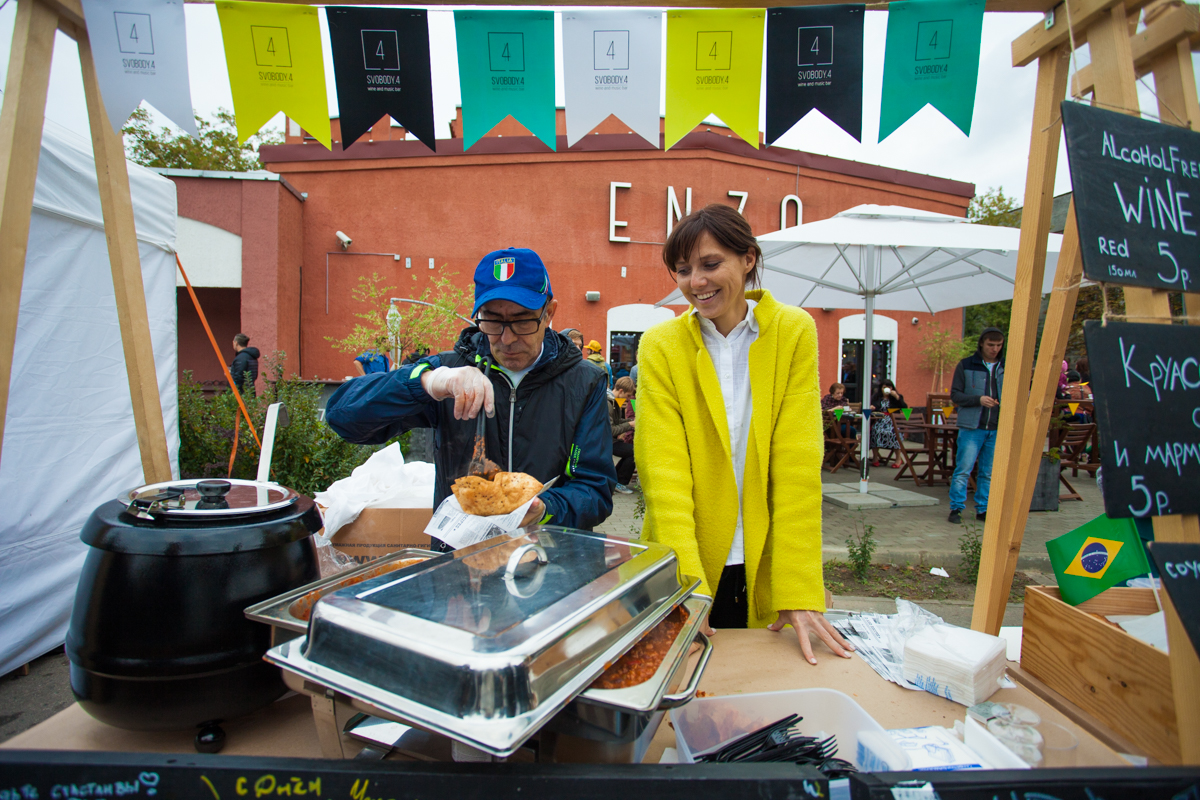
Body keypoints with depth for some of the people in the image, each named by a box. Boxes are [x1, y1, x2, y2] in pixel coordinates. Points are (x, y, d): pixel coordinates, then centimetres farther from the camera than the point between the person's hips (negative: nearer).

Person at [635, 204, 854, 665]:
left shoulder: (793, 333, -5)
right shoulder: (661, 346, -7)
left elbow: (798, 463, -11)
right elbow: (664, 469, -16)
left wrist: (799, 591, -17)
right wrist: (686, 583, -26)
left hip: (768, 569, 1)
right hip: (689, 565, 0)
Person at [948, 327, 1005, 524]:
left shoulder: (1005, 367, 10)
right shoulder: (966, 365, 1)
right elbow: (955, 395, -1)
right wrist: (978, 399, -16)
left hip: (997, 429, 3)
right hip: (972, 427, -3)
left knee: (989, 473, 8)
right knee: (963, 469, -4)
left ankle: (983, 509, 18)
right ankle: (956, 508, 6)